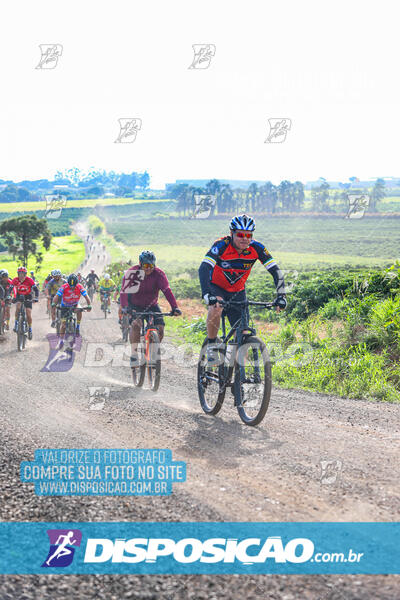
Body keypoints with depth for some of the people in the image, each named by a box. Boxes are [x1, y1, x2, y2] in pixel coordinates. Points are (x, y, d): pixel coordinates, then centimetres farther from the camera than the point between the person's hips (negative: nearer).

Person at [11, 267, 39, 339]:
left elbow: (36, 289, -23)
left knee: (29, 315, -7)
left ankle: (30, 329, 14)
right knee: (18, 306, -31)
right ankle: (16, 323, -16)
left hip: (28, 297, -1)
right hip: (19, 296, 1)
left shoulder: (29, 280, -23)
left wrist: (36, 298, -37)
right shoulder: (15, 280, -18)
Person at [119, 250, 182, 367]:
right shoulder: (132, 273, -22)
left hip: (151, 305, 2)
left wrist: (174, 307, -41)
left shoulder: (158, 274, -19)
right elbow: (124, 292, -29)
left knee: (160, 328, -14)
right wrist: (125, 307, -46)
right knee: (136, 324, -29)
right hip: (135, 306, -2)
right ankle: (134, 355, -18)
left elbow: (167, 290, -28)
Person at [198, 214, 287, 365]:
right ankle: (211, 346, -15)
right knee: (215, 307, -37)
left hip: (237, 292, 3)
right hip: (216, 287, -3)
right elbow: (203, 269, -39)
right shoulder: (221, 245, -28)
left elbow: (276, 271, -20)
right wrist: (207, 295, -53)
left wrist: (281, 296, -34)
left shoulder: (256, 248, -20)